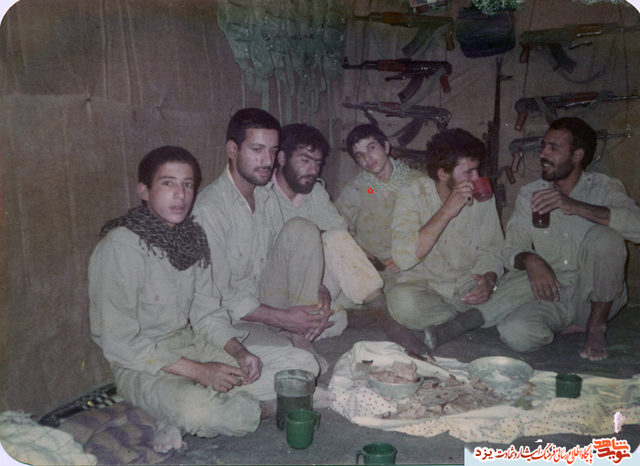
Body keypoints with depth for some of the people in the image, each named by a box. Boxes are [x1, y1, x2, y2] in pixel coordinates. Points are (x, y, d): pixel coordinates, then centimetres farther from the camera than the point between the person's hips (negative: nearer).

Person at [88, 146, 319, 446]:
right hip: (143, 365, -7)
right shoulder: (121, 245, -17)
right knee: (197, 410, -39)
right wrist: (198, 370, -21)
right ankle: (261, 407, -6)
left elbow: (207, 313, 8)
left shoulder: (192, 236, 4)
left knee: (303, 364, -2)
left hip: (193, 345, 7)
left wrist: (239, 351, -11)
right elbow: (119, 342, -19)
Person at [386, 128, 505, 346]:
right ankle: (473, 319, -15)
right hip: (423, 286, -3)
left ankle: (450, 326, -12)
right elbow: (403, 258, -23)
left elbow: (491, 251, 6)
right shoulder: (413, 195, -10)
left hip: (468, 288, 3)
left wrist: (488, 280, -18)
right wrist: (446, 212, -25)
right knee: (402, 300, -36)